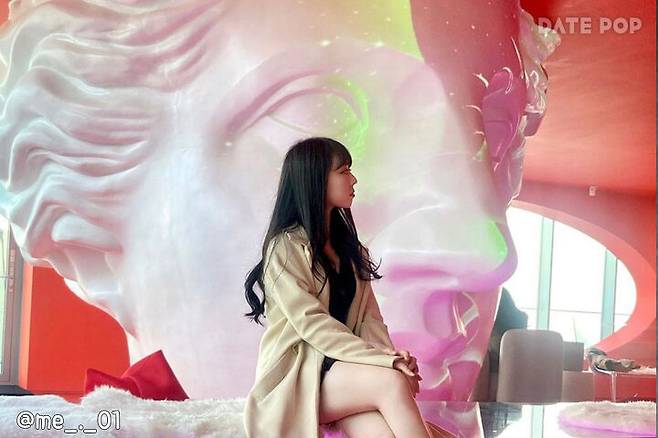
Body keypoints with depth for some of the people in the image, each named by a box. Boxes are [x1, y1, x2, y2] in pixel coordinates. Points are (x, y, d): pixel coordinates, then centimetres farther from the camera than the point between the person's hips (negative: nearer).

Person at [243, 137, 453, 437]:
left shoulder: (348, 245, 19)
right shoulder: (286, 246, -4)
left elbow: (369, 315, 10)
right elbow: (311, 323, -15)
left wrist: (389, 353, -12)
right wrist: (384, 360, -22)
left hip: (343, 366, 5)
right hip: (297, 375, -5)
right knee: (392, 382, -30)